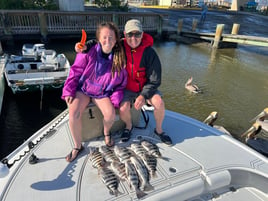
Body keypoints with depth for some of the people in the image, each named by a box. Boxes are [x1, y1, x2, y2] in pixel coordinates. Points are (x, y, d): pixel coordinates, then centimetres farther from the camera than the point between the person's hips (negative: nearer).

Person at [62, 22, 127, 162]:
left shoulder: (120, 58, -6)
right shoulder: (89, 52, -12)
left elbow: (121, 84, 0)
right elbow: (75, 72, -4)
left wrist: (115, 100, -12)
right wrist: (68, 91, -10)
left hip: (103, 93, 1)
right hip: (83, 89, 0)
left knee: (110, 114, -25)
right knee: (74, 113, -24)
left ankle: (106, 132, 13)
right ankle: (77, 146, 1)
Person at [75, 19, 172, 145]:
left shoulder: (150, 53, -16)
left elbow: (154, 80, -14)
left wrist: (143, 95, -26)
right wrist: (85, 46, -16)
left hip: (145, 87, 0)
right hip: (127, 88, 1)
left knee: (159, 103, -24)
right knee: (123, 108, -25)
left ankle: (159, 130, 6)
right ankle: (128, 126, 13)